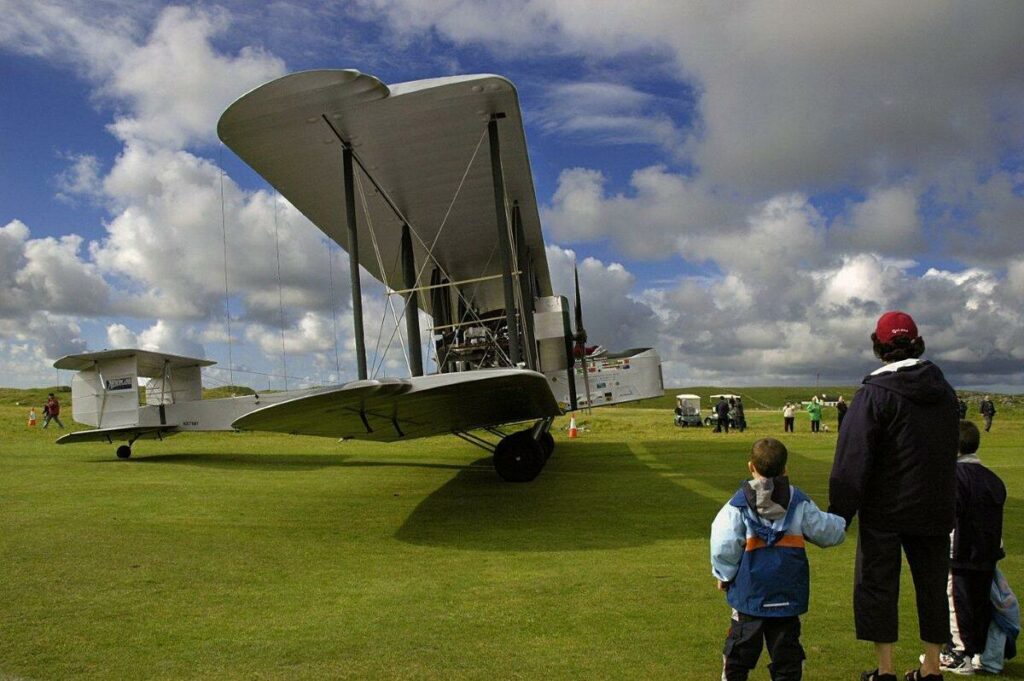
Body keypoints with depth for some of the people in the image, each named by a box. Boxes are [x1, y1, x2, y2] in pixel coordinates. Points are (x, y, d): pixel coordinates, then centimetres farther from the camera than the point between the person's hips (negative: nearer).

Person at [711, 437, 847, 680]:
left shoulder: (739, 503, -10)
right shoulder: (799, 502, -2)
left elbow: (723, 546, -14)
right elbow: (825, 531, 7)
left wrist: (724, 575, 2)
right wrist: (841, 525, 30)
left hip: (749, 592, -2)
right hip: (788, 594, 2)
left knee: (741, 646, 10)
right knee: (786, 646, 13)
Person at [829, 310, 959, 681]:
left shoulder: (875, 393, -14)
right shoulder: (945, 391, 6)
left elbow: (852, 459, -17)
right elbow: (949, 452, 13)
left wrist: (839, 512, -12)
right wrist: (942, 501, 18)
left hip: (885, 510, -5)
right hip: (936, 509, 6)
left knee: (876, 584, 6)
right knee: (932, 584, 15)